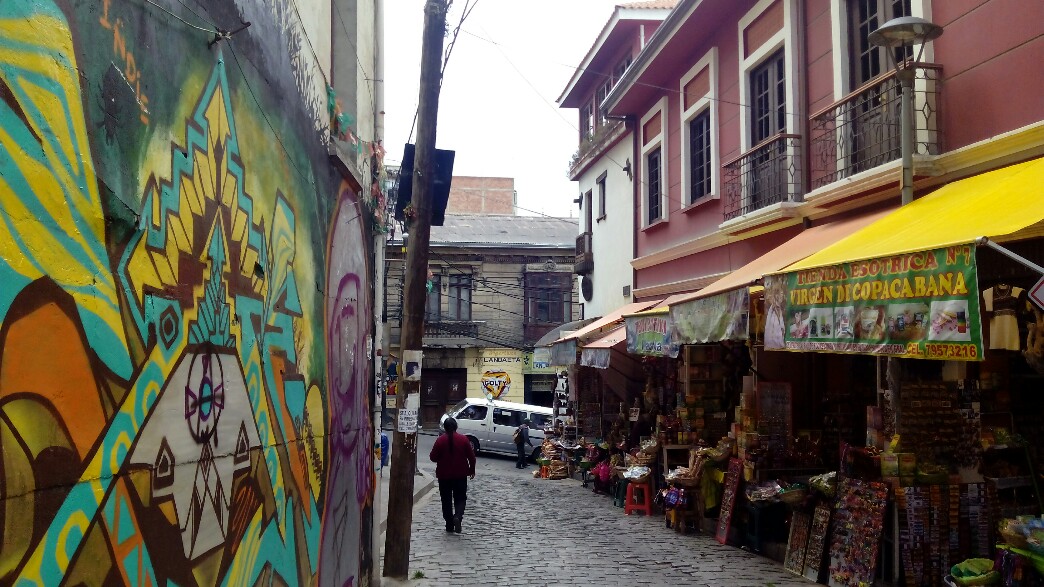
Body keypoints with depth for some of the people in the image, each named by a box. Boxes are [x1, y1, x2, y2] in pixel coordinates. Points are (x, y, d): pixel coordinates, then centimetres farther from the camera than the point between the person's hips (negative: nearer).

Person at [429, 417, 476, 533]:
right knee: (460, 498, 11)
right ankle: (458, 516, -16)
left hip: (444, 476, 0)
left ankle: (449, 526, 12)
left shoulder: (440, 440, -9)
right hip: (460, 475, 1)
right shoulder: (463, 439, -5)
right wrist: (472, 470, 12)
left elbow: (433, 457, -6)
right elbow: (471, 456, -2)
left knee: (446, 500, 10)